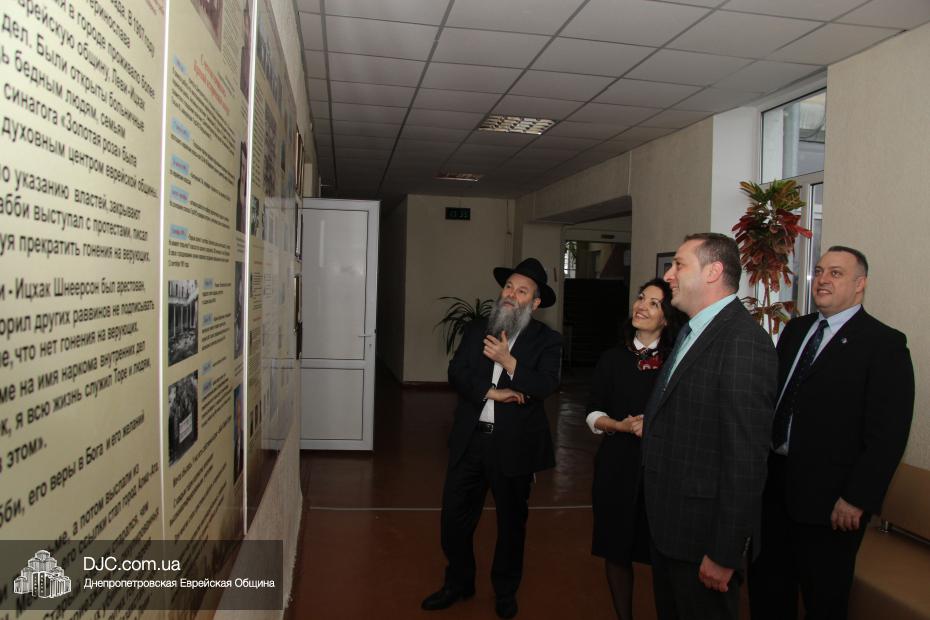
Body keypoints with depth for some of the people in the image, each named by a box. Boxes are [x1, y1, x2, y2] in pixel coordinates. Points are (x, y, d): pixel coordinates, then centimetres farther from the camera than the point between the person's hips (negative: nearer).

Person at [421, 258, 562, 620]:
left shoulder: (547, 341, -2)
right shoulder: (476, 330, 8)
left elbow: (546, 386, -16)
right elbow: (456, 373, -3)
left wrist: (508, 361, -21)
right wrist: (493, 392, -15)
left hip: (515, 445, -2)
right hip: (469, 440, 3)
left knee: (511, 522, 14)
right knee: (454, 518, 9)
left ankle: (506, 591, 36)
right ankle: (458, 583, 33)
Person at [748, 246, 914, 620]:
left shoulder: (884, 344, -11)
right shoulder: (796, 330, 9)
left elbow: (888, 433, -15)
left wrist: (857, 499, -17)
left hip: (828, 498, -6)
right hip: (774, 482, 6)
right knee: (766, 589, 18)